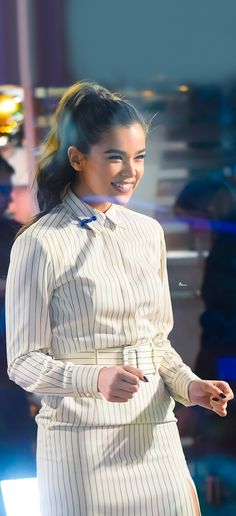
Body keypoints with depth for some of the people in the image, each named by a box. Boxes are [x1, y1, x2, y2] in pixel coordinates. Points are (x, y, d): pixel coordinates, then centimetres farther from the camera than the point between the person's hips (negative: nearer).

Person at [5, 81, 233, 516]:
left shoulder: (149, 232, 9)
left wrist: (190, 385, -2)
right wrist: (96, 379, -24)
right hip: (81, 443, -5)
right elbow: (24, 362, -8)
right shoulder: (40, 245, -9)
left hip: (154, 434, 5)